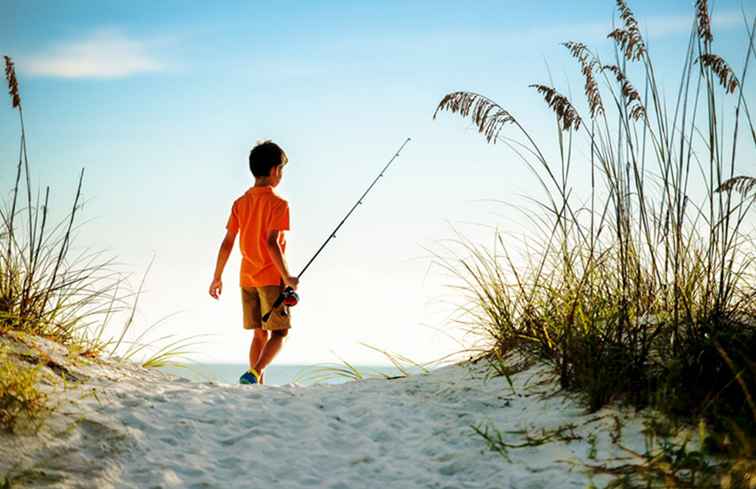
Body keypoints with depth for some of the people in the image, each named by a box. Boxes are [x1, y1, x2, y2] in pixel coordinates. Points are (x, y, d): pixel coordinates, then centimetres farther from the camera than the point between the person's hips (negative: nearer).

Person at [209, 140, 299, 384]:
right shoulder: (278, 204, -11)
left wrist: (217, 278, 12)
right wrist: (287, 278, -15)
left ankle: (258, 385, 10)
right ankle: (254, 374, -19)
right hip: (271, 277, -6)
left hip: (247, 278, 6)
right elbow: (272, 243, -20)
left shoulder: (240, 203, 7)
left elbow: (227, 243, 6)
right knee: (280, 332, 1)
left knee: (260, 334, 14)